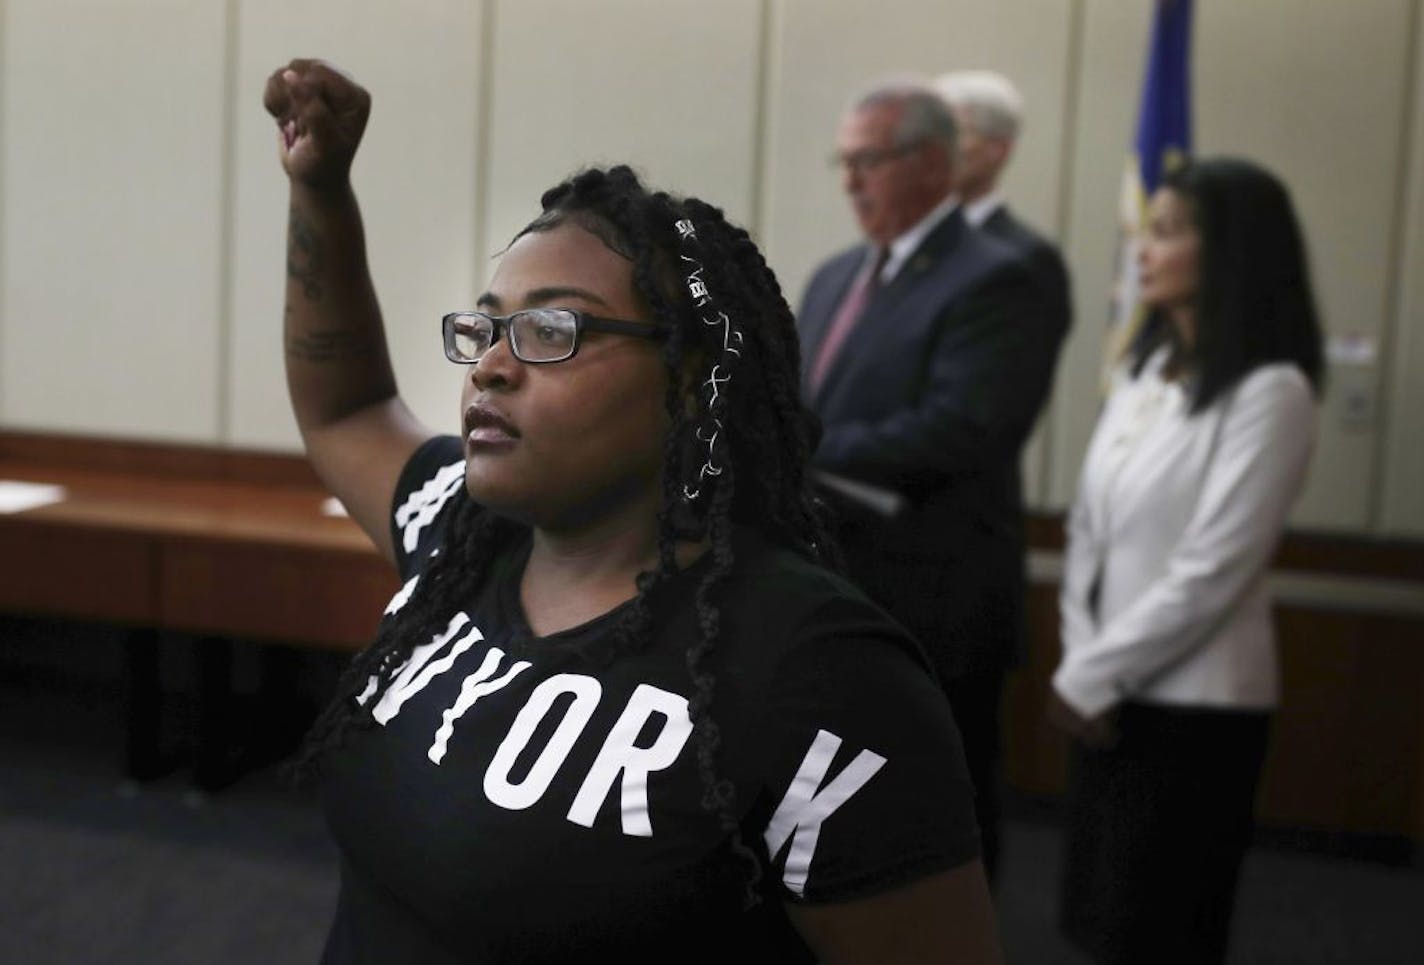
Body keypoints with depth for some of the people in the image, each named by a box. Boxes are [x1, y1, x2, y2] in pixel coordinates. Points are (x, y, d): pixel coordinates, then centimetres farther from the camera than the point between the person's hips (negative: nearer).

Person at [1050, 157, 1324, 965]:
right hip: (1114, 693, 7)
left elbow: (1210, 571, -18)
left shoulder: (1269, 391, -13)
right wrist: (1082, 668, -3)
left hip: (1194, 706, -6)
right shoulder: (1143, 372, 10)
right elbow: (1089, 527, 8)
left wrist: (1089, 678, -12)